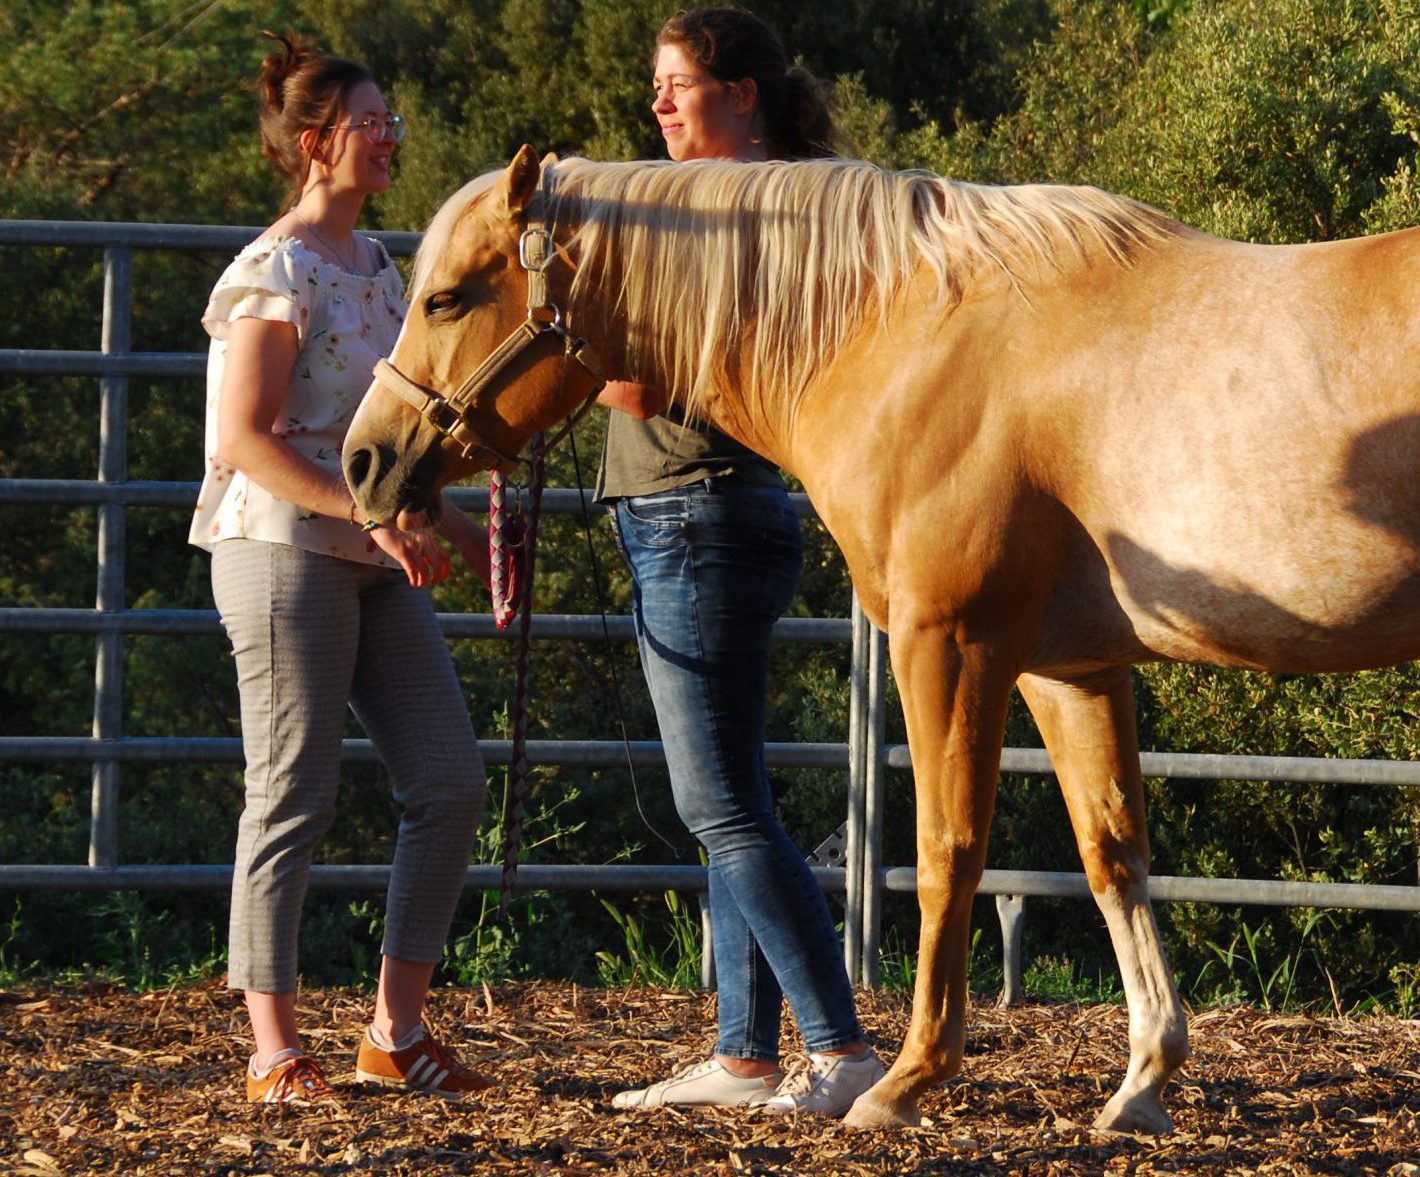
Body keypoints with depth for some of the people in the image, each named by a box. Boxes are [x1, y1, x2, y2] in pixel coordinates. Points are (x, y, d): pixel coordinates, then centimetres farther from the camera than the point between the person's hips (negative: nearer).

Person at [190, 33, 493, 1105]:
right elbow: (245, 438, -18)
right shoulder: (279, 272, -11)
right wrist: (374, 516, -23)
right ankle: (275, 1051, 3)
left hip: (381, 564, 8)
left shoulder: (375, 266, 15)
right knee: (294, 803, -4)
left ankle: (398, 1032, 10)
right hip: (286, 556, -8)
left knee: (452, 785, 3)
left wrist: (456, 528, 14)